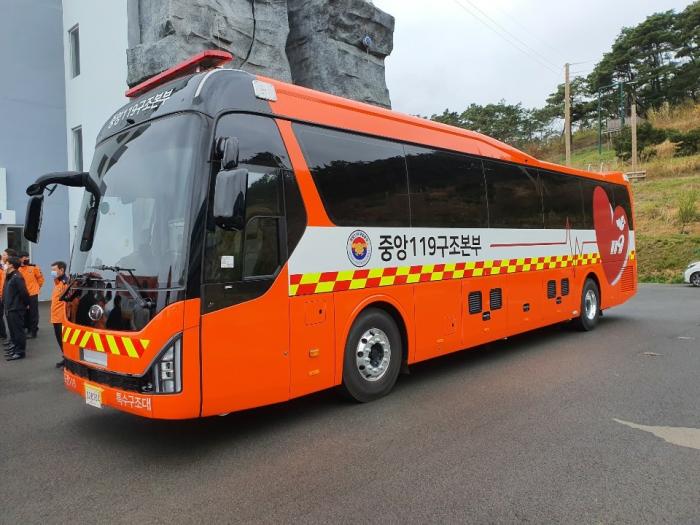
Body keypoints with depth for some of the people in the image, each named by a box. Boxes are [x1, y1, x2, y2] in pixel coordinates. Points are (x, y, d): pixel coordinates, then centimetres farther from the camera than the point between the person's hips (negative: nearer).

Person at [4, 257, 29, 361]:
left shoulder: (17, 277, -19)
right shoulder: (9, 277, 11)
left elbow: (24, 292, -21)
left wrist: (26, 304, -10)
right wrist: (7, 305, 16)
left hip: (16, 309, -9)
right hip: (10, 308, 10)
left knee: (18, 330, -3)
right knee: (12, 330, 18)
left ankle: (20, 352, 2)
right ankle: (15, 346, 30)